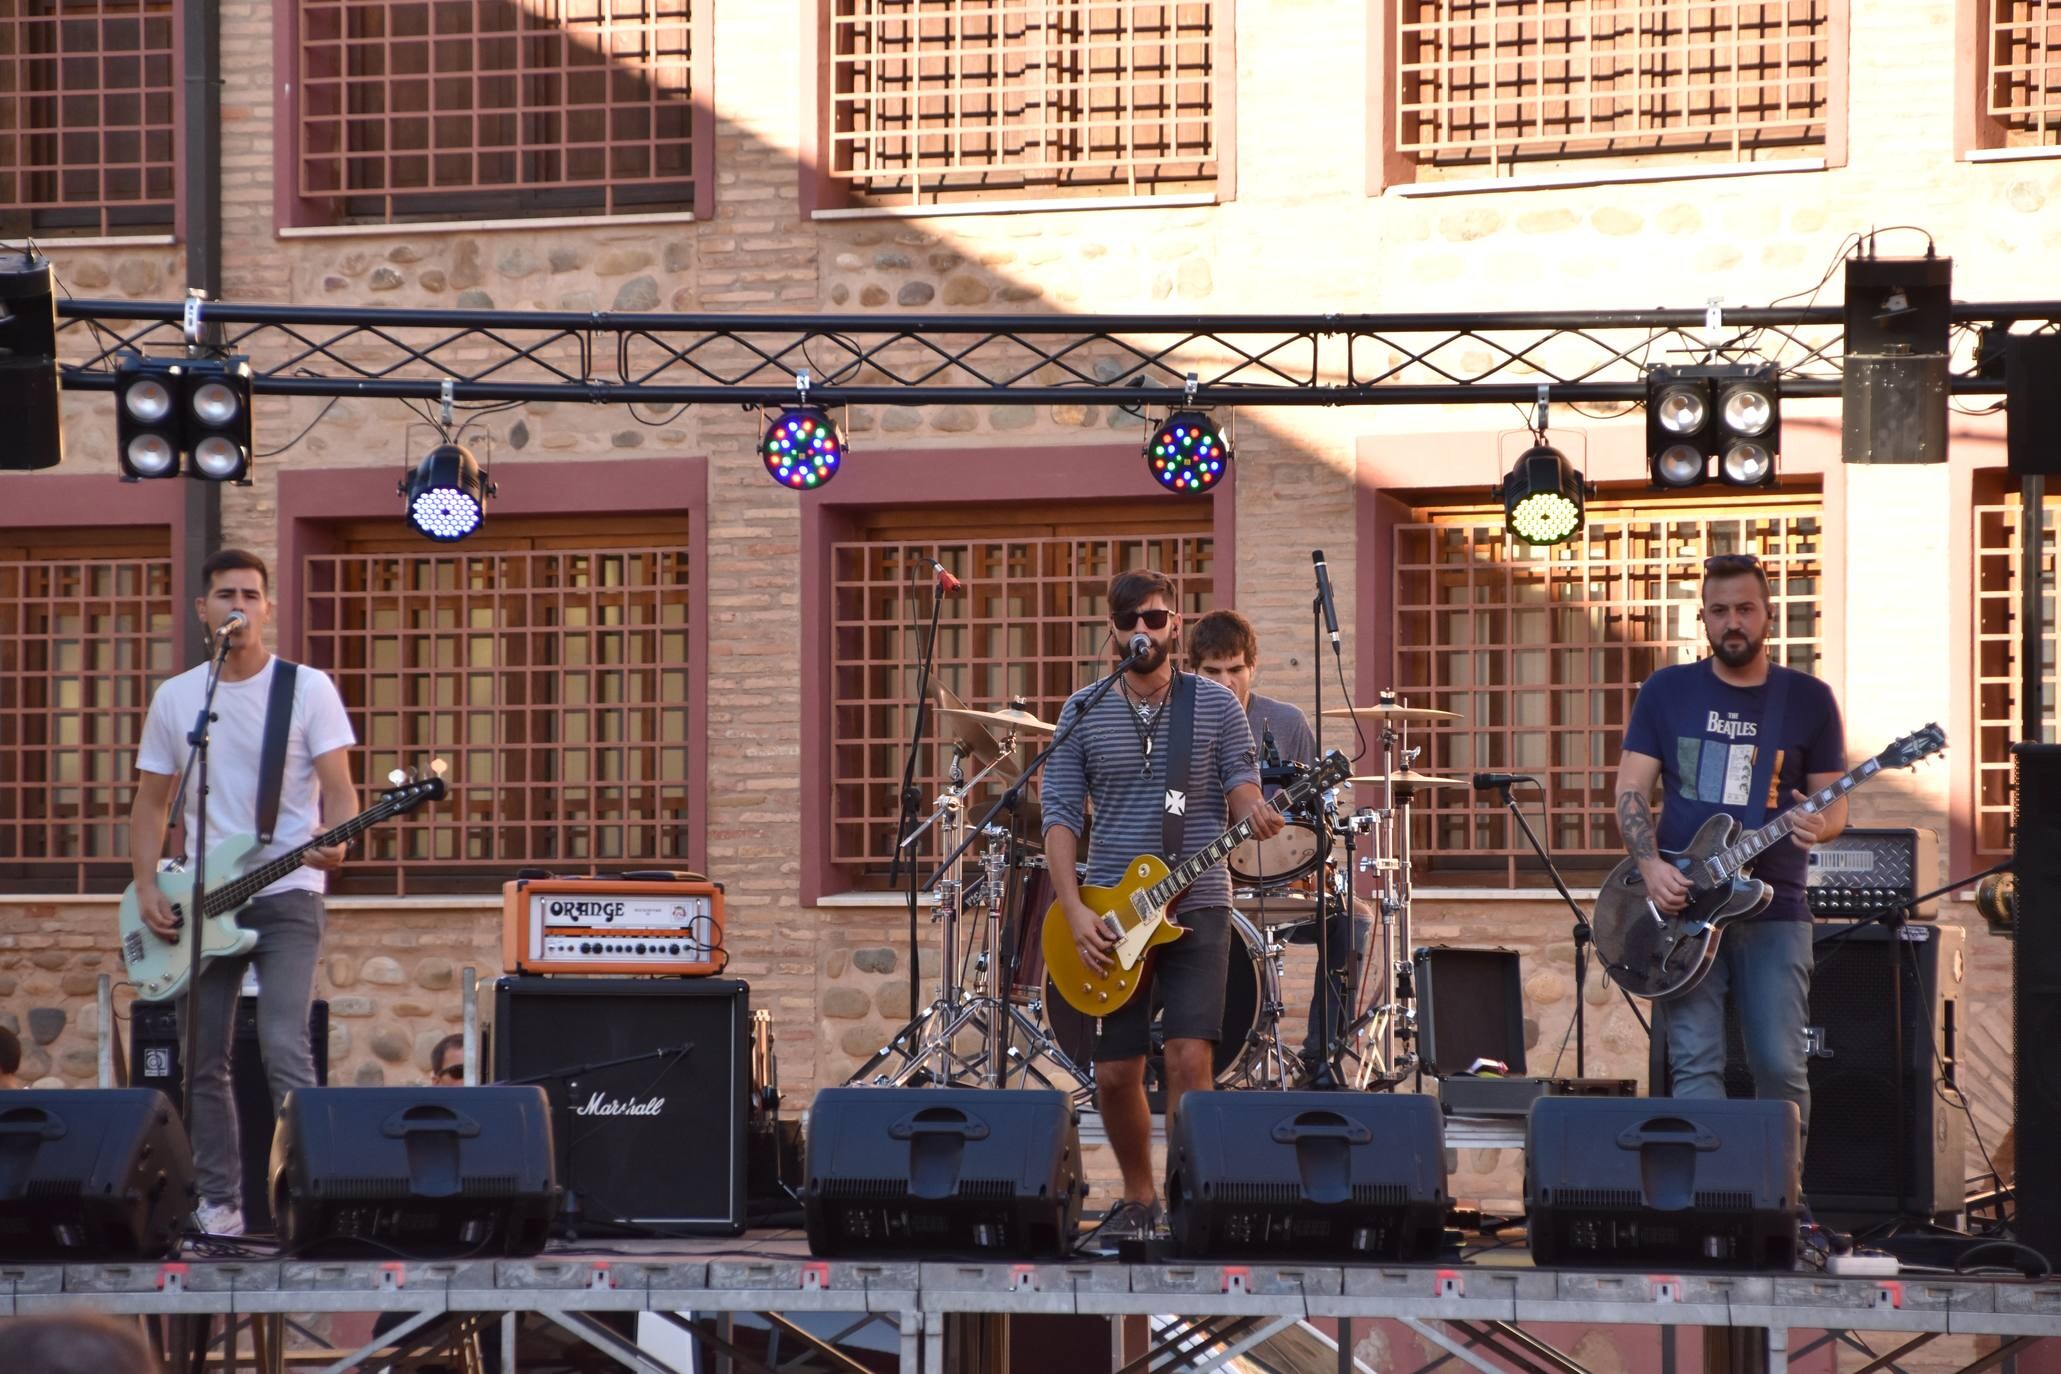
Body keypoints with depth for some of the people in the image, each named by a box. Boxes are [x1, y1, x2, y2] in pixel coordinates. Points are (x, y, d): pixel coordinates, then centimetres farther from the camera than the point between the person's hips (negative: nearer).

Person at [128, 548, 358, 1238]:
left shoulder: (308, 688, -1)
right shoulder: (175, 698, 9)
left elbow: (338, 790, -5)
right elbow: (151, 802, 14)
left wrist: (333, 841, -26)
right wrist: (146, 887, 0)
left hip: (286, 895, -4)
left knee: (284, 1050, -18)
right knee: (203, 1063, 5)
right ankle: (220, 1206, 14)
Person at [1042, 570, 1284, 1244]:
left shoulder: (1215, 704, 4)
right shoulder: (1083, 712, 5)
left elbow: (1241, 785, 1)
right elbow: (1060, 816, 2)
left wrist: (1252, 812, -25)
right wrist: (1076, 911, -9)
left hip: (1196, 908, -2)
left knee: (1188, 1057, -15)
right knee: (1114, 1073, 3)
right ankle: (1138, 1199, 25)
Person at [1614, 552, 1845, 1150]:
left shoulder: (1808, 700, 7)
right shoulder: (1667, 691, 8)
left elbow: (1835, 802, 9)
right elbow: (1631, 791, 6)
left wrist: (1819, 825, -15)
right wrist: (1650, 865, -11)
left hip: (1774, 907, 0)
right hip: (1683, 903, 0)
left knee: (1780, 1066, -4)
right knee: (1695, 1065, -7)